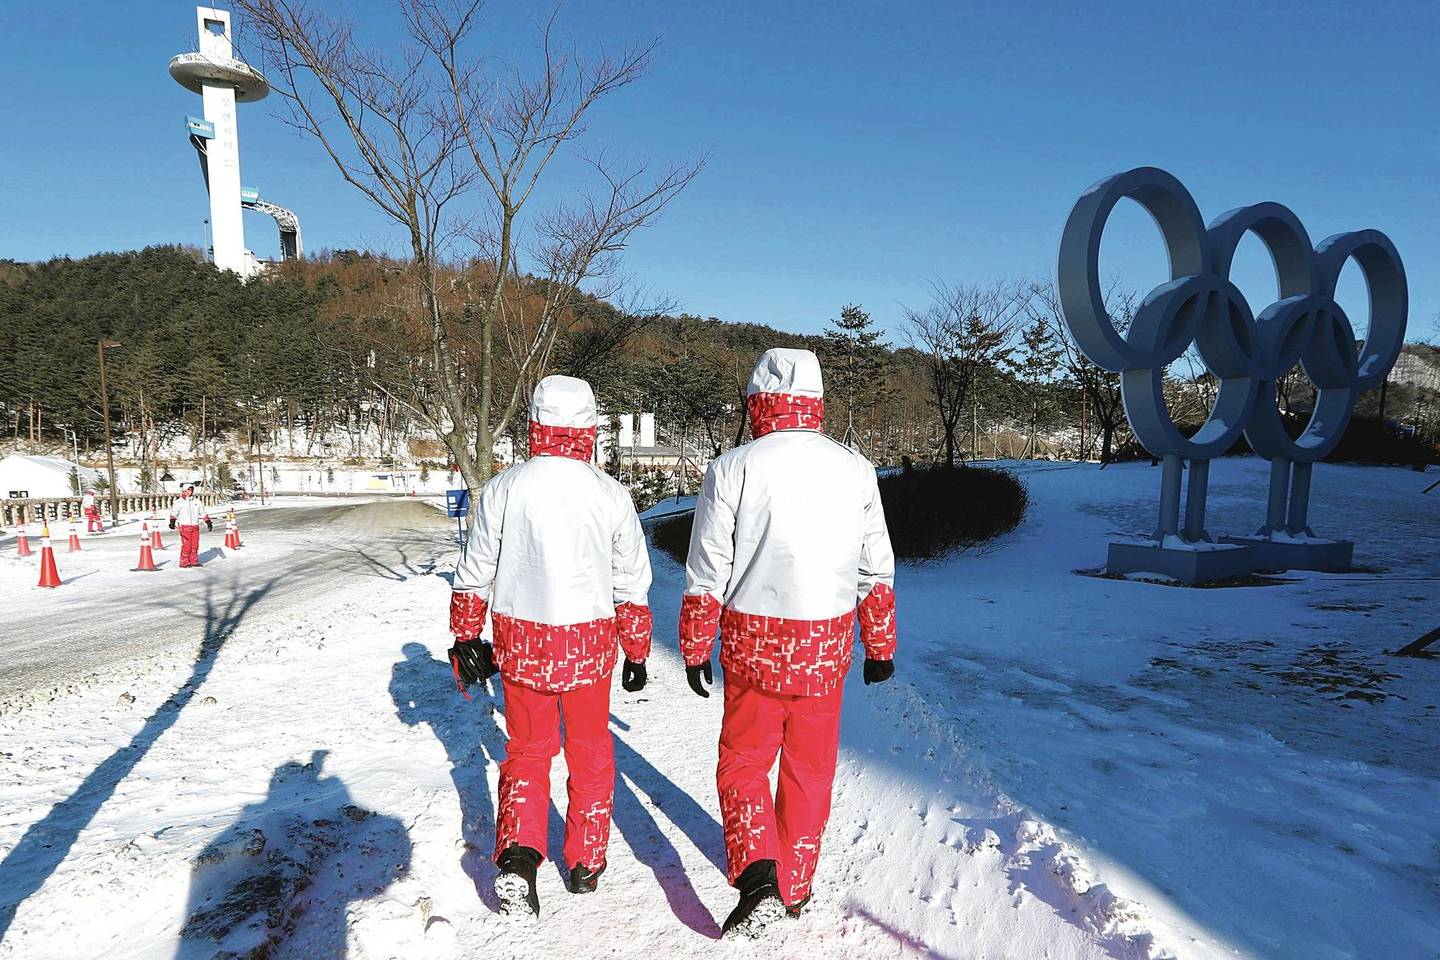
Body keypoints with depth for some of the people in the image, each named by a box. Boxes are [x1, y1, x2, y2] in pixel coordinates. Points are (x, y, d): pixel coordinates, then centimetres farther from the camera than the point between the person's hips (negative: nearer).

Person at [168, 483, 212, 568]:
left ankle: (194, 561, 14)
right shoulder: (178, 502, 1)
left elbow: (203, 513, 18)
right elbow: (173, 513, -7)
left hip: (195, 527, 5)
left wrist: (208, 522, 13)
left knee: (195, 545, 5)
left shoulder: (196, 501, 14)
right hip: (185, 527, -4)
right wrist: (172, 522, -21)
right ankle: (184, 562, 0)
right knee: (186, 545, -8)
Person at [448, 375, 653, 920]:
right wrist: (636, 654, 11)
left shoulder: (503, 489, -8)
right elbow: (633, 585, -1)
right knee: (591, 751, 18)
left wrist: (466, 638, 14)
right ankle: (586, 863, 30)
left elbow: (474, 575, 0)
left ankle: (517, 856, 2)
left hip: (520, 645, 0)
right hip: (589, 646, 0)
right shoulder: (611, 494, -7)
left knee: (527, 750, 18)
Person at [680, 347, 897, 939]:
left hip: (753, 645, -2)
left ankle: (758, 878, 0)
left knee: (743, 764, 15)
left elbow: (707, 574, -7)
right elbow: (877, 570, 6)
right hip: (826, 646, 3)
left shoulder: (732, 468, -10)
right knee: (809, 770, 19)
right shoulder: (855, 469, 0)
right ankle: (796, 887, 33)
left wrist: (695, 649, 5)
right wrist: (881, 645, 17)